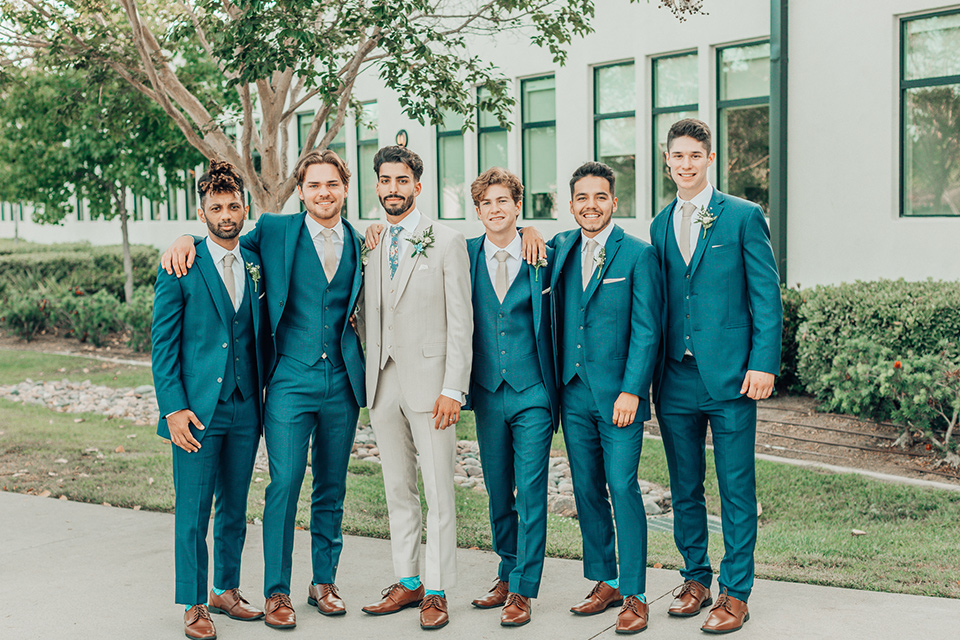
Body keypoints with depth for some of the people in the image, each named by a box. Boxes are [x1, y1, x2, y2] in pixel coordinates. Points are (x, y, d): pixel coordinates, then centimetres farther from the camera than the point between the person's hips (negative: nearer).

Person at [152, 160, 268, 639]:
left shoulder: (256, 265, 9)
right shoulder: (181, 268, -4)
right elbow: (163, 344, -5)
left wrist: (263, 396, 7)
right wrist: (174, 408, -12)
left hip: (245, 408, 4)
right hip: (198, 410, -4)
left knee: (234, 508, 14)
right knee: (193, 512, 1)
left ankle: (226, 590, 29)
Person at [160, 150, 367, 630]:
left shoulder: (360, 243, 9)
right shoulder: (275, 231, 2)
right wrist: (188, 239, -5)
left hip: (342, 381, 3)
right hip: (291, 380, -3)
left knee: (332, 488, 11)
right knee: (284, 485, -7)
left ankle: (324, 581, 25)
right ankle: (277, 592, 4)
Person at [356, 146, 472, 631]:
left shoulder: (446, 242, -2)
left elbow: (460, 323, -7)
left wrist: (453, 390, -13)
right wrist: (368, 378, 4)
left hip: (429, 382, -5)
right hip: (383, 385, 5)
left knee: (438, 491, -1)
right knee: (397, 490, 12)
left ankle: (437, 591, 8)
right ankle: (407, 581, 23)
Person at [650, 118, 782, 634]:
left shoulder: (743, 217, -1)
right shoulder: (660, 225, 13)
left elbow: (766, 296, -4)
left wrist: (763, 363, -12)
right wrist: (652, 370, 10)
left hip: (729, 376, -4)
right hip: (675, 378, 5)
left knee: (736, 489, 1)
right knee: (684, 489, 12)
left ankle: (735, 592, 11)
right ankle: (695, 578, 27)